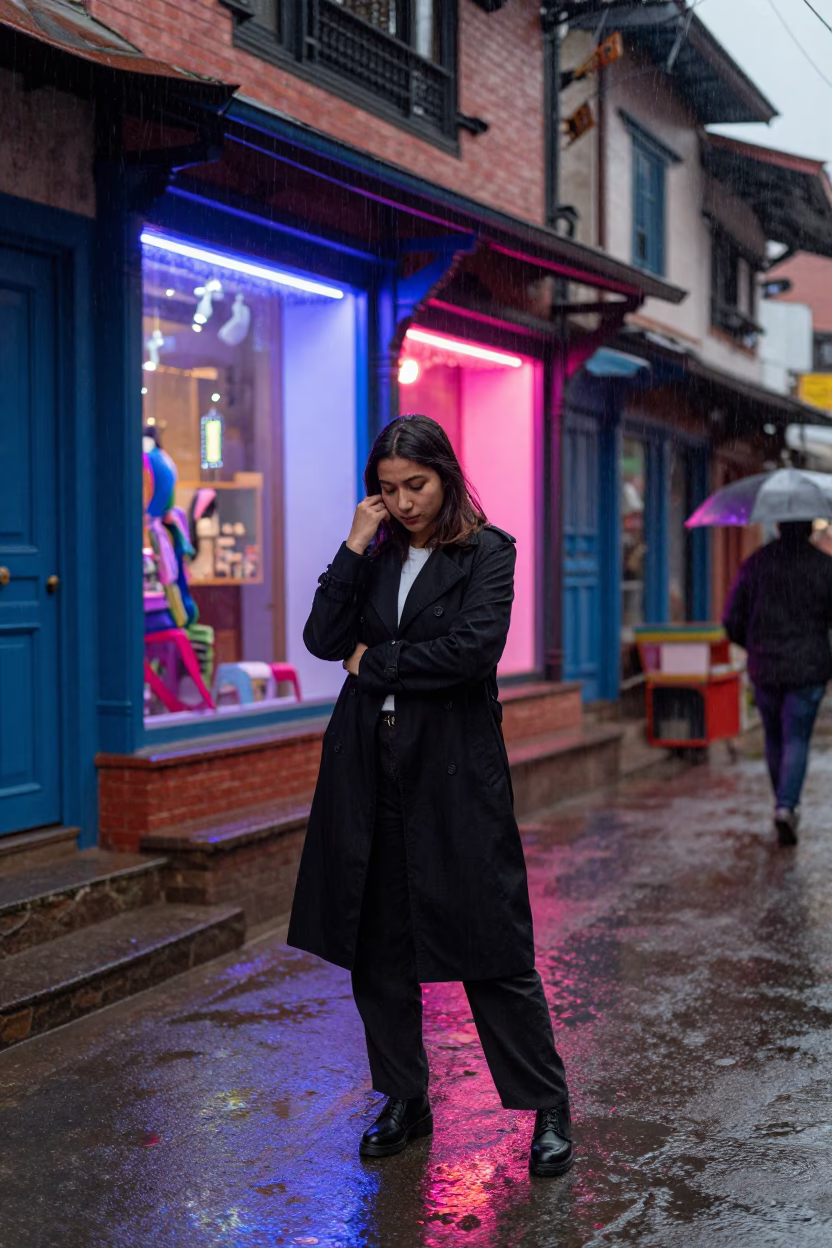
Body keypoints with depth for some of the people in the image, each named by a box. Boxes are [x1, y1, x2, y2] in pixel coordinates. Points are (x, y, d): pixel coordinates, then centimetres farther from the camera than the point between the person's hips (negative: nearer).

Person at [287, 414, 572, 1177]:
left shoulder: (487, 553, -2)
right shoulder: (376, 555, 11)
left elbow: (474, 649, -16)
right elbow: (324, 640, -1)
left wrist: (375, 662, -7)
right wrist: (355, 548, -6)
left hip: (455, 771, -5)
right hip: (371, 769, 5)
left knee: (491, 944, -2)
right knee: (376, 943, 10)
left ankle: (549, 1108, 13)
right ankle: (404, 1101, 26)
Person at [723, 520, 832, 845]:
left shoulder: (754, 564, 0)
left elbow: (733, 621, 1)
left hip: (764, 668, 2)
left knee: (775, 739, 18)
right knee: (797, 741, 1)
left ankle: (786, 805, 29)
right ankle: (786, 806, -16)